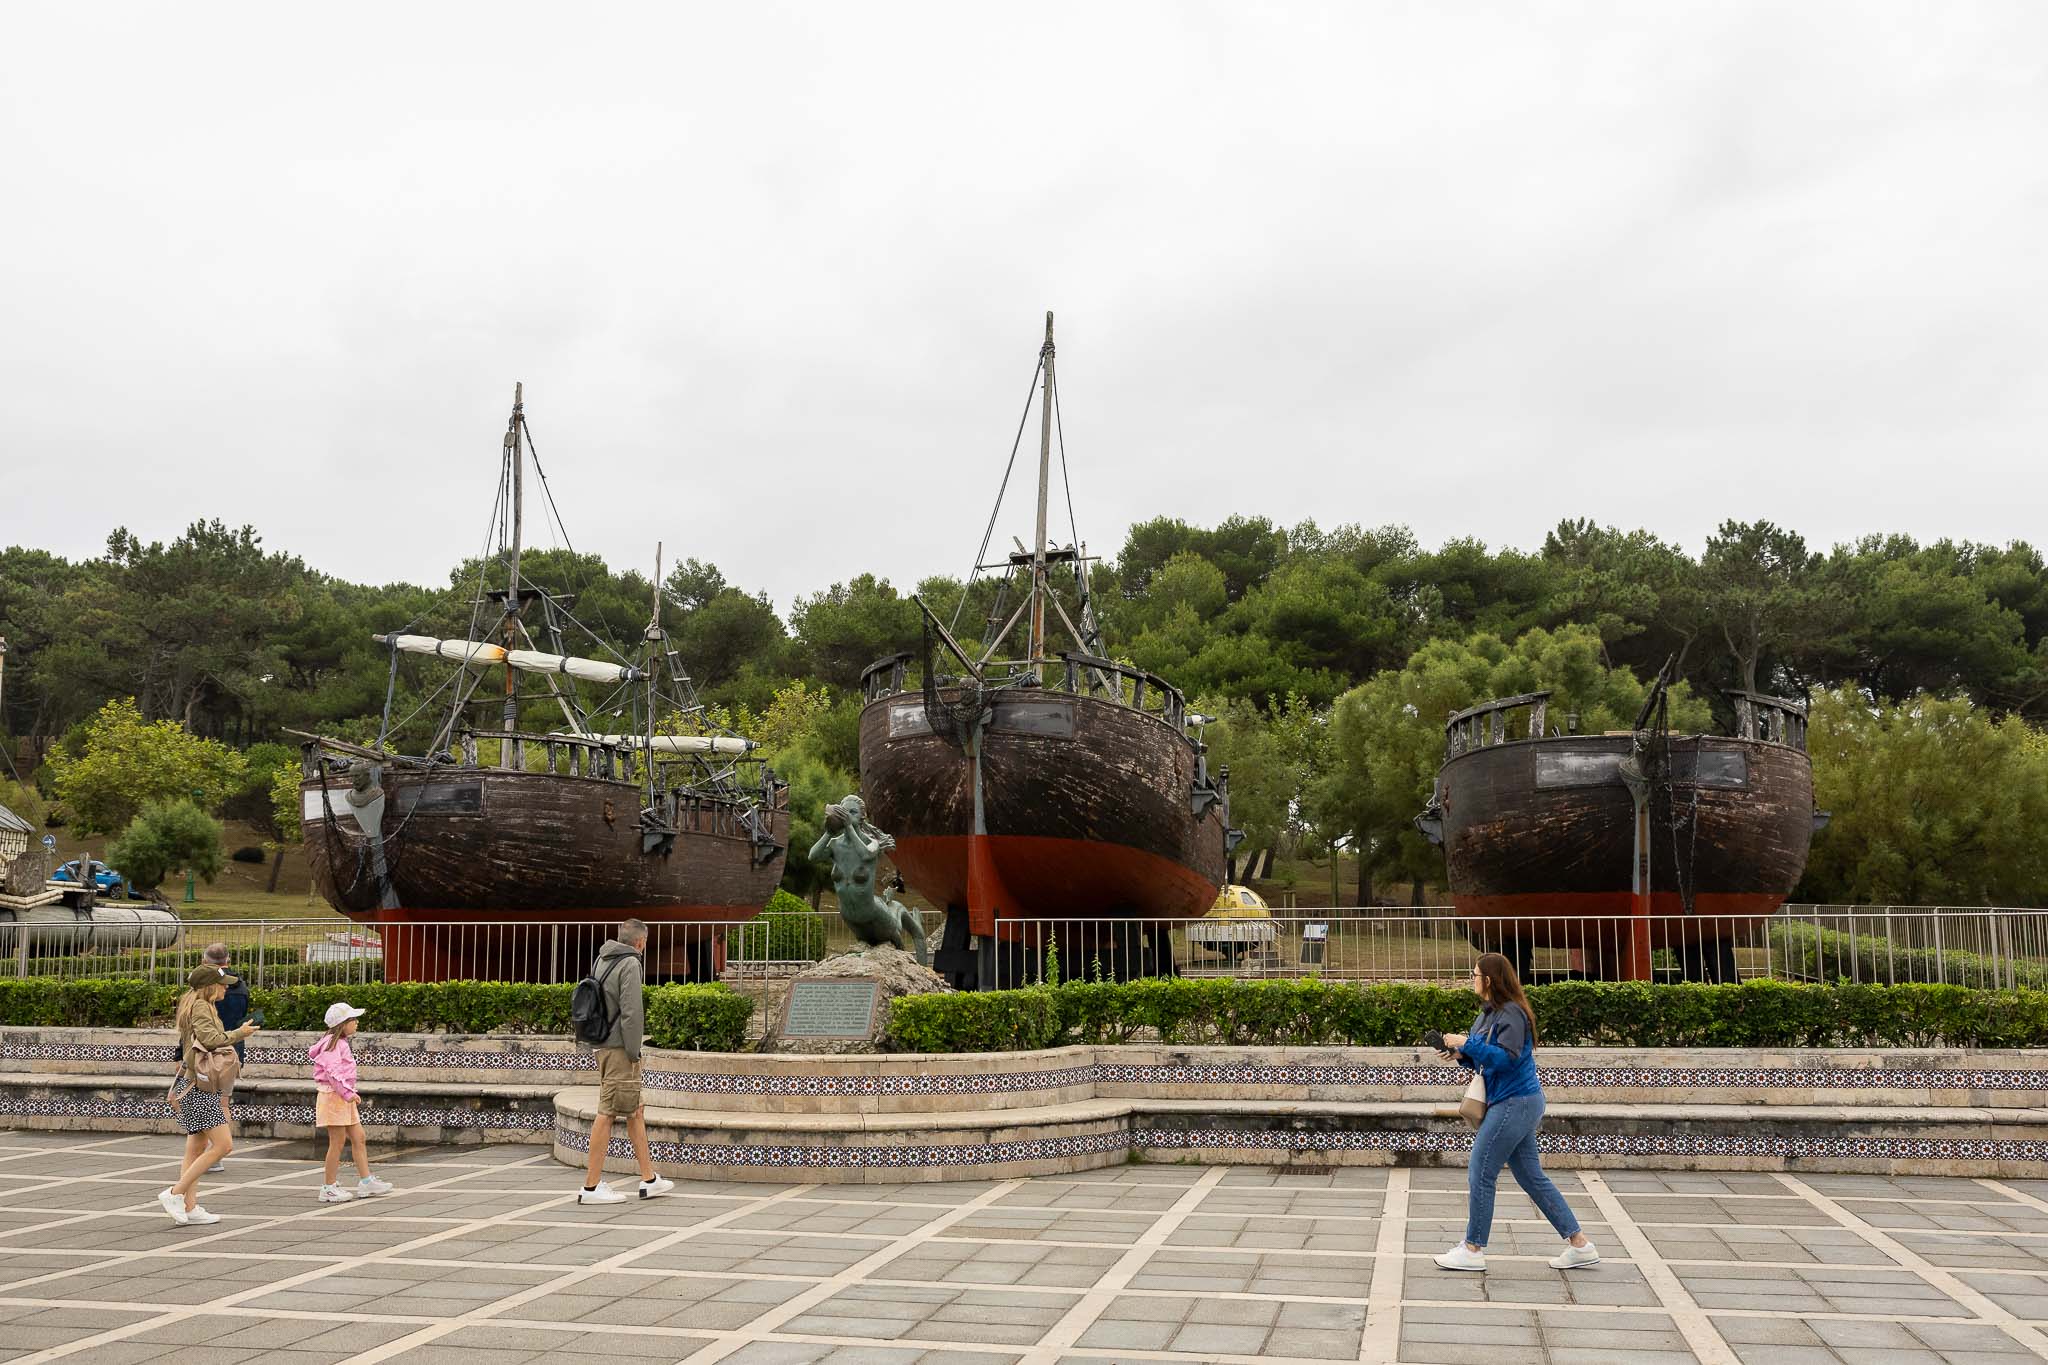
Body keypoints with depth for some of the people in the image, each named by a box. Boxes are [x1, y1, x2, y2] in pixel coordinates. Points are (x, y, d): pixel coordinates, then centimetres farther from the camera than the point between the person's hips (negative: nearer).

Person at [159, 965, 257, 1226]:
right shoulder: (200, 1007, -11)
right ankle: (175, 1194, -9)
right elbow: (211, 1039, -26)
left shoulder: (200, 1006, 19)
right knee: (223, 1145, -13)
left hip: (199, 1086, 11)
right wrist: (238, 1034, -13)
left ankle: (189, 1207, 13)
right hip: (198, 1085, -11)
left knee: (197, 1149, 12)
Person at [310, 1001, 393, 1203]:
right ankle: (329, 1188, 4)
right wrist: (348, 1093, -27)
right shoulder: (332, 1044, -16)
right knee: (337, 1142, -4)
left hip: (344, 1098, 10)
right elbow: (333, 1072, -24)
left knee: (358, 1138, 9)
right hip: (333, 1097, -10)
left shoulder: (341, 1043, 15)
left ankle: (366, 1181, 13)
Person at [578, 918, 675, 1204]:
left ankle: (649, 1179, 19)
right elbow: (631, 1011, -18)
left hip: (603, 1044, 9)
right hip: (619, 1046, -9)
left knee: (636, 1110, 14)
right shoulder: (630, 964, -12)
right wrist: (634, 1052, -14)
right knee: (607, 1112, -5)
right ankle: (592, 1186, -2)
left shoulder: (601, 960, 15)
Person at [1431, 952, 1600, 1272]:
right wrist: (1461, 1054, 2)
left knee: (1480, 1174, -4)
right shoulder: (1488, 1014, 13)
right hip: (1517, 1103, 10)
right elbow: (1486, 1060, 19)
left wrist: (1467, 1043, -22)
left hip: (1515, 1102, -10)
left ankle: (1472, 1250, 5)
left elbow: (1506, 1058, -25)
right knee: (1532, 1177, 11)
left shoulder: (1511, 1014, -16)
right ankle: (1579, 1245, 15)